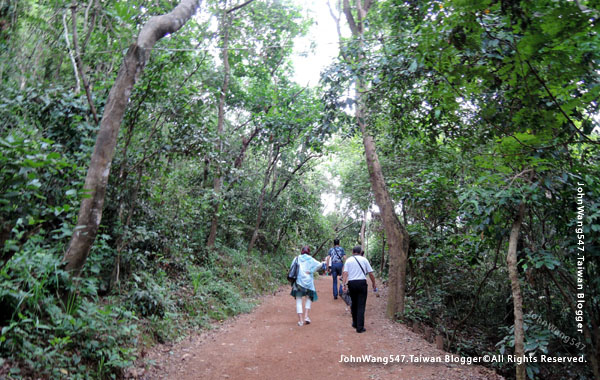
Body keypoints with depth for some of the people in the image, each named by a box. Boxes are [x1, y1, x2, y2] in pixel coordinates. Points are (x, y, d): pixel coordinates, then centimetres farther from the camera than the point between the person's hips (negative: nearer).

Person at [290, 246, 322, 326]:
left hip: (298, 281, 0)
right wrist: (311, 271, -8)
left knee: (298, 300, 6)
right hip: (308, 281, 0)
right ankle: (306, 317, 4)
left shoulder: (297, 258, 4)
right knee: (309, 298, 17)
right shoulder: (310, 259, 1)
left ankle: (300, 320, 2)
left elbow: (291, 268, 2)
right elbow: (319, 265, -13)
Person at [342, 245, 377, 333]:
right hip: (362, 283, -2)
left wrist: (344, 284, -9)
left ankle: (355, 323, 32)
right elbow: (370, 273, 3)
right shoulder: (364, 259, 4)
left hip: (351, 283, 2)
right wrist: (374, 284, 12)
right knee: (361, 305, -1)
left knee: (354, 304, 19)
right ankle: (360, 327, -2)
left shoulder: (348, 260, 7)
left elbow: (345, 273, -5)